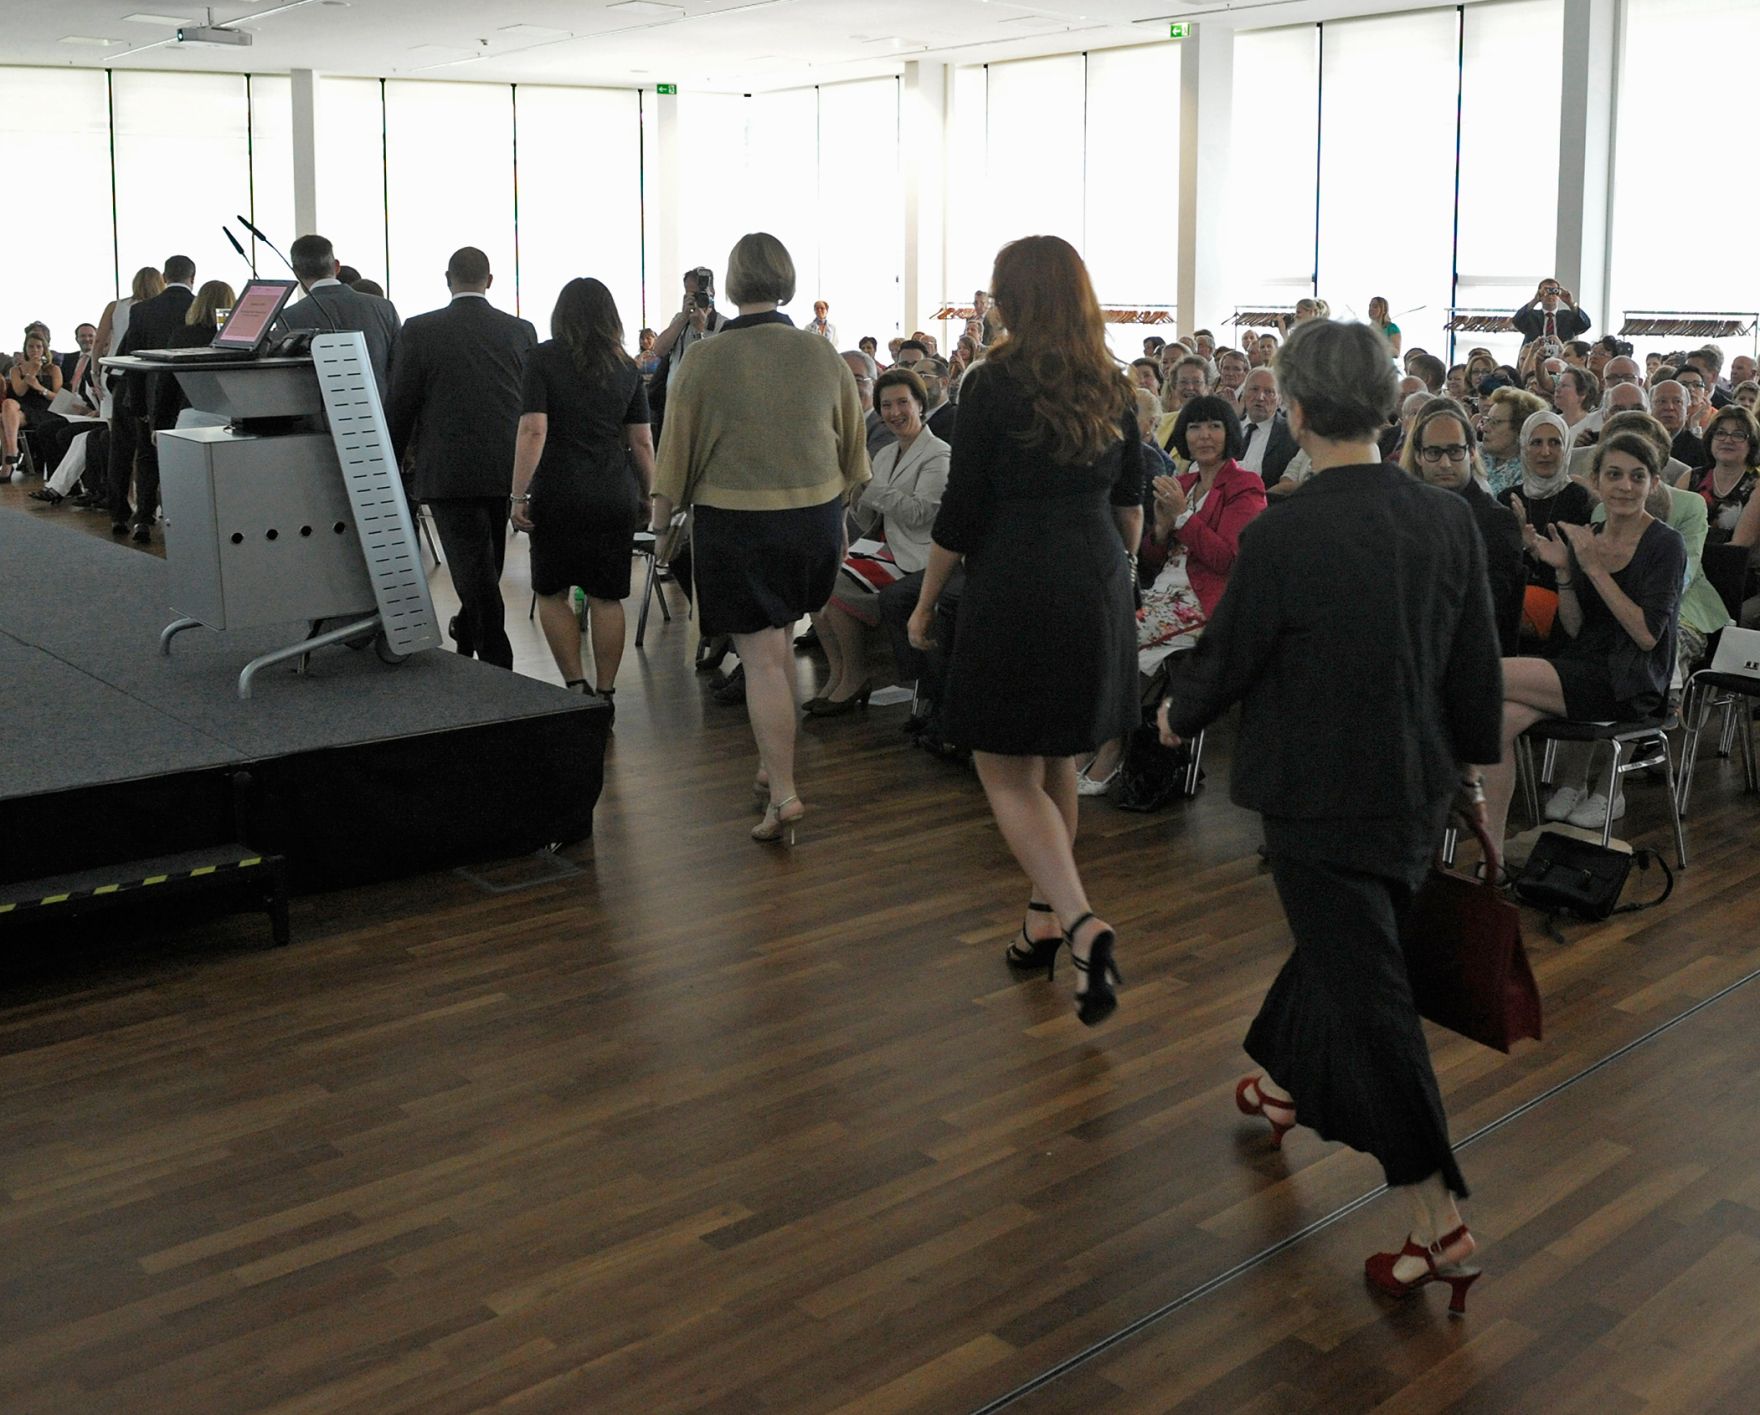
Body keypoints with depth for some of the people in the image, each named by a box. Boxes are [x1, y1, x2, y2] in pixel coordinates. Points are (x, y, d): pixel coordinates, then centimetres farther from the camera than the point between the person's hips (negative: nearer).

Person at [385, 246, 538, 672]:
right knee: (486, 562, 19)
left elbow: (400, 404, -2)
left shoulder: (419, 331, -6)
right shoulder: (520, 330, 1)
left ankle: (495, 659, -5)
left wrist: (393, 460, 12)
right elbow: (534, 405, 7)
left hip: (448, 471, -4)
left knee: (472, 563, -2)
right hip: (505, 468, 4)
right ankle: (467, 637, 38)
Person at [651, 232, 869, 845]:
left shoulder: (704, 360, -9)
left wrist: (661, 517, 14)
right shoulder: (823, 354, 1)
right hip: (817, 515, 4)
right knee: (777, 641, 21)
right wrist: (836, 512, 27)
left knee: (762, 657, -2)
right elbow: (854, 448, 11)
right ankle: (771, 766, 28)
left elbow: (677, 449, -2)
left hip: (735, 520, -4)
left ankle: (784, 795, -5)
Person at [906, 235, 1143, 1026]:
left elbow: (961, 511, -11)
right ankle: (1045, 922, 28)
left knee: (1008, 776, 1)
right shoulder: (1112, 386, 6)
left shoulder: (993, 384, -12)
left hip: (1014, 590, -6)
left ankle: (1081, 925, -16)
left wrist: (925, 603, 0)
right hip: (1096, 590, 6)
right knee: (1056, 765, 18)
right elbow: (1130, 502, 15)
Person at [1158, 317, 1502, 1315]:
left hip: (1324, 800, -7)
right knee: (1336, 947, 27)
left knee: (1367, 995, -1)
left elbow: (1227, 657, -9)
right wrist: (1469, 765, 21)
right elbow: (1478, 664, 5)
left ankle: (1441, 1226, 1)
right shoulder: (1449, 519, -3)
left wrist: (1178, 716, 12)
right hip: (1416, 792, 7)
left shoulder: (1283, 534, -22)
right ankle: (1285, 1086, 50)